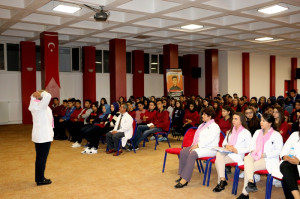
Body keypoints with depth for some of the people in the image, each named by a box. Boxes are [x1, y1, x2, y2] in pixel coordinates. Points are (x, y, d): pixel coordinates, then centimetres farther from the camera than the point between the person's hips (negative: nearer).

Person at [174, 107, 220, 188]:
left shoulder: (215, 126, -5)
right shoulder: (202, 125, 23)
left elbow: (209, 139, -17)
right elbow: (197, 136, 19)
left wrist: (198, 145, -21)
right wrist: (194, 145, 1)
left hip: (209, 148, -9)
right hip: (198, 146, 9)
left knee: (192, 154, -33)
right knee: (183, 152, -14)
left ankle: (185, 180, -34)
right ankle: (182, 175, -13)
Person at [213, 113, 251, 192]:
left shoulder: (246, 133, 3)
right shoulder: (230, 131, 24)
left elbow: (249, 148, -3)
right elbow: (224, 142, 24)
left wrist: (236, 150, -14)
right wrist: (226, 146, 0)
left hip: (237, 155, -5)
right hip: (227, 152, 6)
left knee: (218, 161, -28)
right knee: (219, 153, -31)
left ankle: (220, 182, -16)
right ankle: (222, 180, -30)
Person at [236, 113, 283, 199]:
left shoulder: (276, 135, 3)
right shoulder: (257, 132, 23)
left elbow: (279, 150, -4)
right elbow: (252, 144, 22)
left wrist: (265, 155, -14)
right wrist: (252, 150, -1)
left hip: (268, 160, -5)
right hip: (255, 156, 5)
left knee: (249, 168, -30)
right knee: (247, 159, -33)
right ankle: (251, 182, -48)